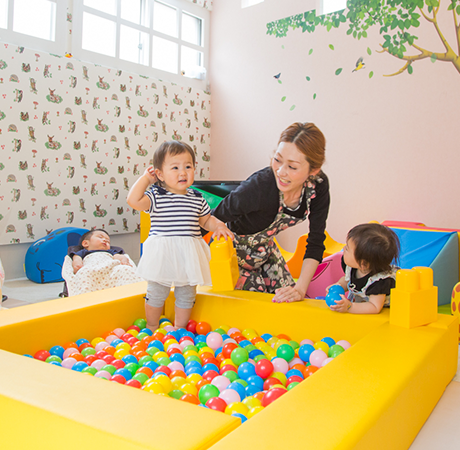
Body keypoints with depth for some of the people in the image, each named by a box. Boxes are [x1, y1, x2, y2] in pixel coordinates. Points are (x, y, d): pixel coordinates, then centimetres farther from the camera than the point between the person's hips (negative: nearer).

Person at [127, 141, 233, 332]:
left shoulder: (197, 198, 5)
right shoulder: (156, 196, -8)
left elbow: (206, 219, 18)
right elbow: (133, 200, -23)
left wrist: (218, 226, -2)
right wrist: (145, 178, -12)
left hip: (188, 256, 4)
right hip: (162, 255, -3)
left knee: (186, 295, 16)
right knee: (156, 293, 10)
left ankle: (180, 329, 36)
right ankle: (151, 328, 32)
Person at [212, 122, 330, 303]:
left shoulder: (318, 185, -21)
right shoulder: (258, 186, -37)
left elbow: (316, 242, -13)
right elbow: (214, 219, -25)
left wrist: (300, 288, -21)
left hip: (265, 247, 5)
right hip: (234, 249, -5)